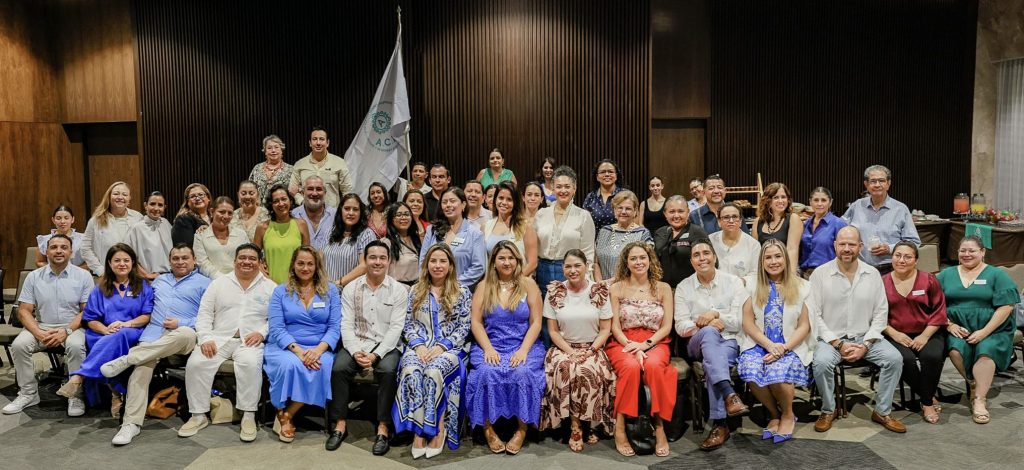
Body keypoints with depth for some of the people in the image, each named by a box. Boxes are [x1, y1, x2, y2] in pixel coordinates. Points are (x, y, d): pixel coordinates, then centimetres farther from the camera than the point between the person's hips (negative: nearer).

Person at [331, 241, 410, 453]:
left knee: (388, 370, -32)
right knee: (339, 367, -26)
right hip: (357, 343, 2)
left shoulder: (399, 290, 1)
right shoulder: (351, 288, 7)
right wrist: (356, 352, -16)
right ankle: (340, 425, -13)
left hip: (387, 345, -2)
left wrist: (375, 355, -17)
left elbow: (396, 327, -6)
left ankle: (383, 428, -22)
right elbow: (346, 324, 1)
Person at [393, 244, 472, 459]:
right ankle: (420, 431, -28)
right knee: (411, 370, -32)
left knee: (434, 371, -35)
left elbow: (463, 328, 1)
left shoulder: (462, 292, 7)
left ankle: (438, 429, -20)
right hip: (419, 347, 2)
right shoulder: (415, 291, 14)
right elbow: (408, 325, 10)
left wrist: (441, 347, -12)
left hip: (449, 349, -2)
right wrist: (418, 345, -8)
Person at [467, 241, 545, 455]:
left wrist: (523, 350, -12)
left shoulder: (528, 285, 8)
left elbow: (536, 323, 2)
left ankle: (522, 429, -16)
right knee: (487, 372, -30)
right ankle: (488, 428, -15)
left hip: (523, 346, -1)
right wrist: (488, 349, -11)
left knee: (522, 372, -31)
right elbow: (476, 323, 5)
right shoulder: (484, 287, 12)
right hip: (490, 347, 1)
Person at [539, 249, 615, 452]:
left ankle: (591, 423, -12)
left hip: (592, 348, -1)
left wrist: (591, 351, -12)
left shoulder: (599, 291, 1)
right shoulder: (554, 293, 2)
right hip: (564, 348, 1)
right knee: (564, 369, -31)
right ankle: (575, 426, -17)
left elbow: (605, 329, 1)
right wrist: (570, 351, -11)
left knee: (589, 372, -32)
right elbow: (553, 331, 2)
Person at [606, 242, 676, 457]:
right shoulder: (616, 288, 7)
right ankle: (619, 428, -27)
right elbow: (615, 327, 1)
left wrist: (645, 344, -13)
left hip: (655, 343, 1)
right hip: (623, 343, -1)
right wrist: (632, 347, -16)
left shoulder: (663, 288, 10)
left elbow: (667, 327, 4)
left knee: (654, 365, -34)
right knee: (631, 367, -35)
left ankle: (659, 427, -24)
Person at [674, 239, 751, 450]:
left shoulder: (733, 282, 8)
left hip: (729, 341, 0)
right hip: (698, 344, 0)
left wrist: (716, 314, -13)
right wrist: (706, 324, -14)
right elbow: (681, 326, 2)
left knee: (713, 363, -37)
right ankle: (729, 394, -50)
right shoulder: (683, 287, 10)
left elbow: (741, 320, 0)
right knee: (709, 333, -38)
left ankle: (719, 424, -35)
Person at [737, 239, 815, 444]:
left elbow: (804, 326, 1)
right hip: (759, 344, 2)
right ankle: (774, 415, -2)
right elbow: (748, 323, 2)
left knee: (778, 372, -33)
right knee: (751, 371, -30)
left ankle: (787, 415, 0)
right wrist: (769, 345, -13)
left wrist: (783, 348, -14)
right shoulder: (753, 286, 9)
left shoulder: (800, 287, 6)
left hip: (791, 347, -1)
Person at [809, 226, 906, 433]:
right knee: (822, 362, -31)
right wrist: (838, 344, -13)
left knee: (894, 358, -20)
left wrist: (866, 345, -8)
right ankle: (828, 411, -6)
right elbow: (815, 315, -7)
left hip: (865, 337, 3)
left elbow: (880, 312, 4)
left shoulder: (872, 274, 5)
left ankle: (882, 411, -1)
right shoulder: (820, 274, -4)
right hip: (831, 338, -3)